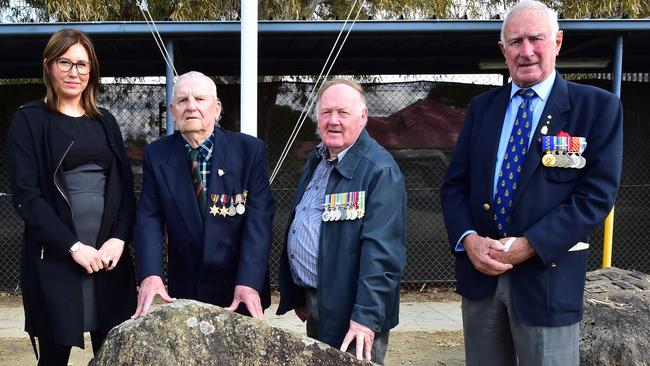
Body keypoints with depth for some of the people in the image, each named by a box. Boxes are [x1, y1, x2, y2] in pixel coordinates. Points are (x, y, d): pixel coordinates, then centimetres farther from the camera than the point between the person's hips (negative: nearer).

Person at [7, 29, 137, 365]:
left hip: (109, 255, 4)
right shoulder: (29, 120, 1)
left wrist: (119, 238, -6)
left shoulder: (105, 122, 13)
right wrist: (73, 246, -13)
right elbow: (26, 196, -7)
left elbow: (125, 187, 10)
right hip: (54, 258, -3)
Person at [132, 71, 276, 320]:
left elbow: (258, 218, -14)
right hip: (183, 292, 2)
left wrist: (249, 282, -24)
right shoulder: (156, 155, -2)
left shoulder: (251, 151, -9)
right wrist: (150, 275, -22)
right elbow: (149, 218, -6)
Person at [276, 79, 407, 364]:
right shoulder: (316, 161, 8)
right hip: (314, 307, 8)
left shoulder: (380, 170, -18)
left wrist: (366, 317, -27)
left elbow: (382, 252, -24)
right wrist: (297, 294, 17)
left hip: (352, 316, -8)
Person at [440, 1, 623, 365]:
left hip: (547, 276, -3)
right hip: (479, 270, 4)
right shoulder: (482, 107, 9)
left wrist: (529, 246, -18)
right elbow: (455, 184, 7)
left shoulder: (597, 107, -3)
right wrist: (468, 239, -11)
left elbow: (596, 194, -10)